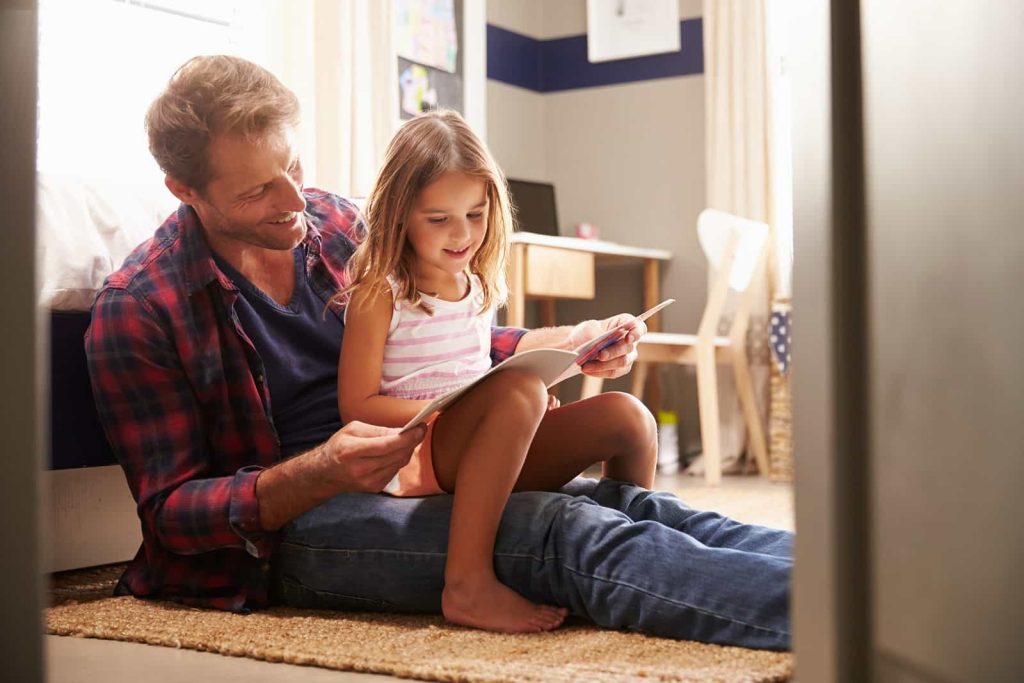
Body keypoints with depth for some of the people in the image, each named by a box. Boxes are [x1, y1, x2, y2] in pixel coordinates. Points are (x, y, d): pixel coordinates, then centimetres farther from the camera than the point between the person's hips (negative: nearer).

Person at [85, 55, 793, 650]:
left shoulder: (335, 224, 9)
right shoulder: (137, 310, -8)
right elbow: (171, 511, -9)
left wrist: (563, 344, 5)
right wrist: (317, 475, -26)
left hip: (411, 472, 7)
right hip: (284, 522, -6)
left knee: (625, 500, -20)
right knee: (561, 530, -31)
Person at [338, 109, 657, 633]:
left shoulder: (478, 288, 16)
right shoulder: (378, 293, -6)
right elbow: (357, 405, -10)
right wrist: (449, 408, -20)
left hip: (487, 459, 7)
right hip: (415, 456, -7)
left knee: (627, 417, -10)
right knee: (519, 390, -37)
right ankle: (467, 586, -42)